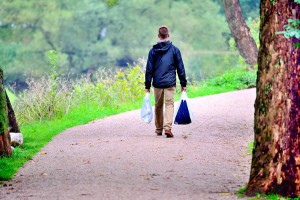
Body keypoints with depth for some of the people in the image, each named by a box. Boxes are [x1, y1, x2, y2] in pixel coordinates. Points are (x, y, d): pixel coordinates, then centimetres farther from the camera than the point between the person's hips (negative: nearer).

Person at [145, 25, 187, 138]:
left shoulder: (153, 51, 3)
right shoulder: (174, 49, 1)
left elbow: (149, 69, 4)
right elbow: (180, 68, 2)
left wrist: (147, 85, 8)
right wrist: (183, 83, 8)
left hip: (157, 83, 2)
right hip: (170, 83, -2)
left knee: (158, 106, 14)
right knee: (169, 105, -4)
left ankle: (159, 129, 22)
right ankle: (167, 127, -21)